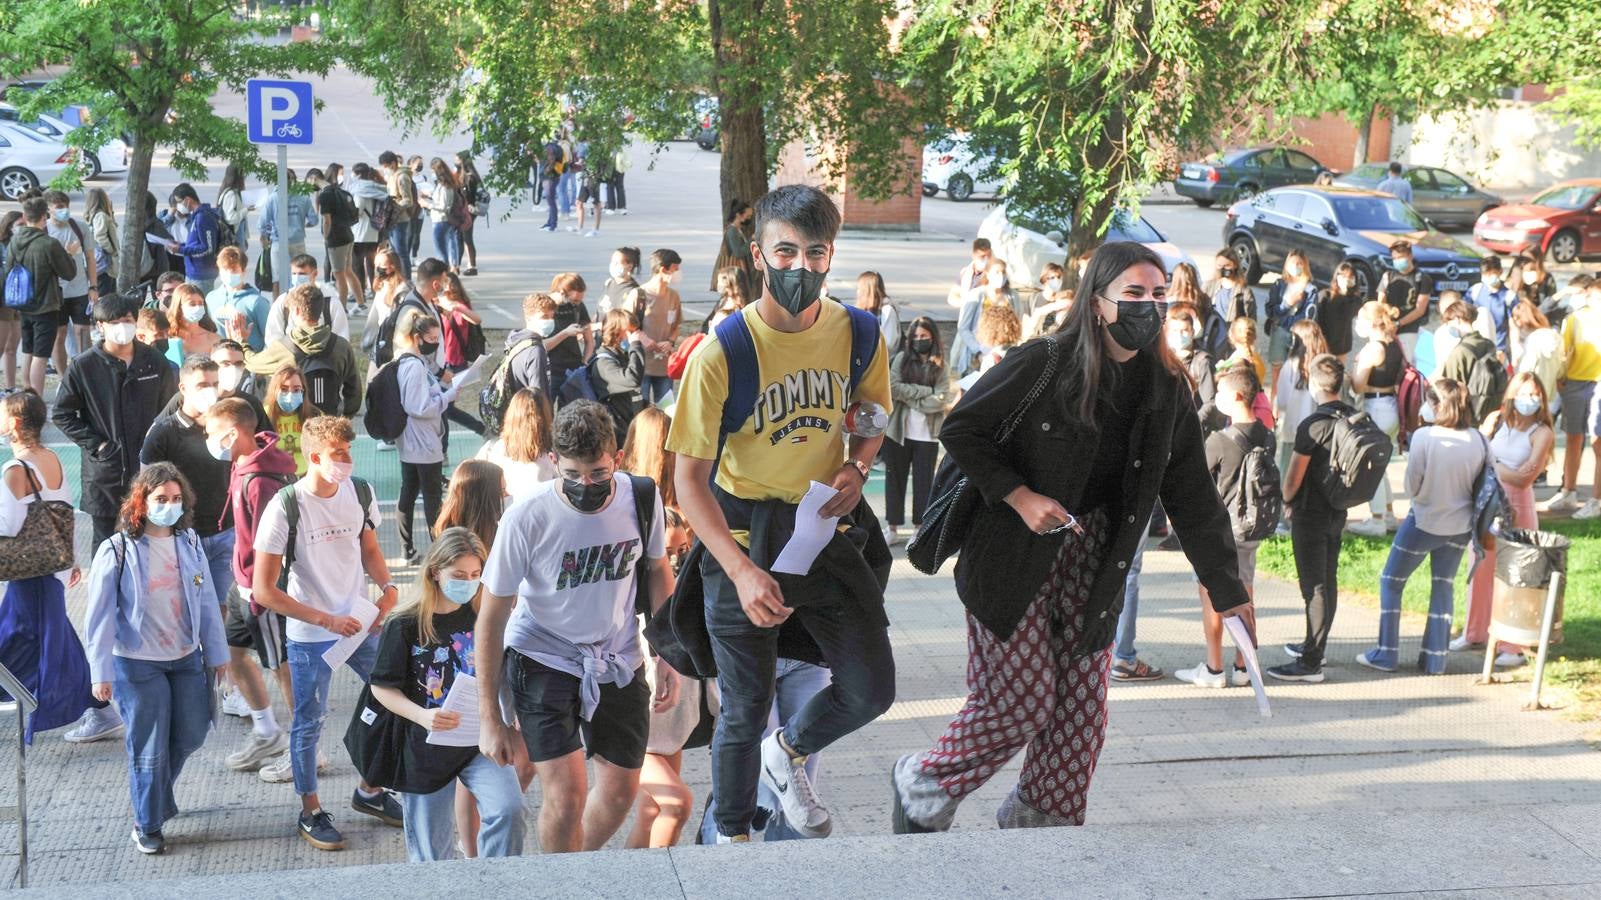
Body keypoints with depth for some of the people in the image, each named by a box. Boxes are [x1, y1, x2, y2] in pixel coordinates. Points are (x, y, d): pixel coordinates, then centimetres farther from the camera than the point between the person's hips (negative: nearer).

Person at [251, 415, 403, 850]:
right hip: (309, 636, -5)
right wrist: (326, 620, -20)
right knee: (309, 723, 7)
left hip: (359, 623, 5)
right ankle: (311, 812, 26)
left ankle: (370, 791, 30)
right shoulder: (285, 507, -20)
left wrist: (388, 587, -5)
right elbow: (263, 591, -18)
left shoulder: (361, 493, -5)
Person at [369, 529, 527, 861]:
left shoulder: (483, 617, -1)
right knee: (430, 851, 8)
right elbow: (382, 687, -7)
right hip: (425, 748, -2)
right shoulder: (404, 625, -11)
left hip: (480, 740, 2)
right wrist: (422, 716, -24)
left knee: (508, 810, -22)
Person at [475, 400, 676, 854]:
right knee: (567, 795, -15)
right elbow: (492, 617, -15)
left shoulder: (641, 497, -15)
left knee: (621, 790, 12)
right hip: (542, 658, -4)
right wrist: (489, 718, -12)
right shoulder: (527, 518, -24)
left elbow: (657, 570, 6)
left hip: (617, 661, 4)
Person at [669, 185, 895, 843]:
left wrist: (857, 468, -6)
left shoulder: (858, 334, -5)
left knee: (871, 691, 8)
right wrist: (742, 571, -27)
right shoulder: (722, 351, -18)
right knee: (746, 710, 7)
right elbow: (689, 476, -16)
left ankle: (787, 753, 40)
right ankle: (731, 837, 32)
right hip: (743, 531, -4)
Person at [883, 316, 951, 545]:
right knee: (894, 479, 7)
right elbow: (892, 388, -11)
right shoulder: (901, 359, 2)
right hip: (898, 431, 1)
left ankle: (919, 527, 17)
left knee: (923, 482, 7)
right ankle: (892, 527, 15)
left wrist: (908, 396, -10)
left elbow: (940, 401, -10)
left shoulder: (941, 367, 1)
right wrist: (925, 391, -14)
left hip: (927, 435, 0)